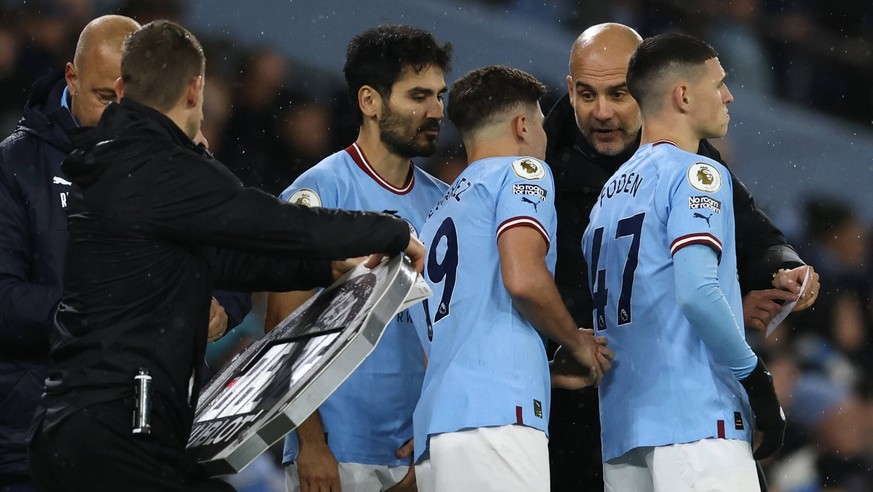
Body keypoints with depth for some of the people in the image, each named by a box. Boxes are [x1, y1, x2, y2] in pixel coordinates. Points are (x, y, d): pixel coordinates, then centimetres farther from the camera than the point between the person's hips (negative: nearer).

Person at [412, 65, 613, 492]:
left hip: (434, 427, 8)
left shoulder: (441, 212, 30)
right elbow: (523, 278, -10)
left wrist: (557, 370, 30)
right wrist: (579, 344, 5)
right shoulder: (521, 170, 7)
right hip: (494, 416, -8)